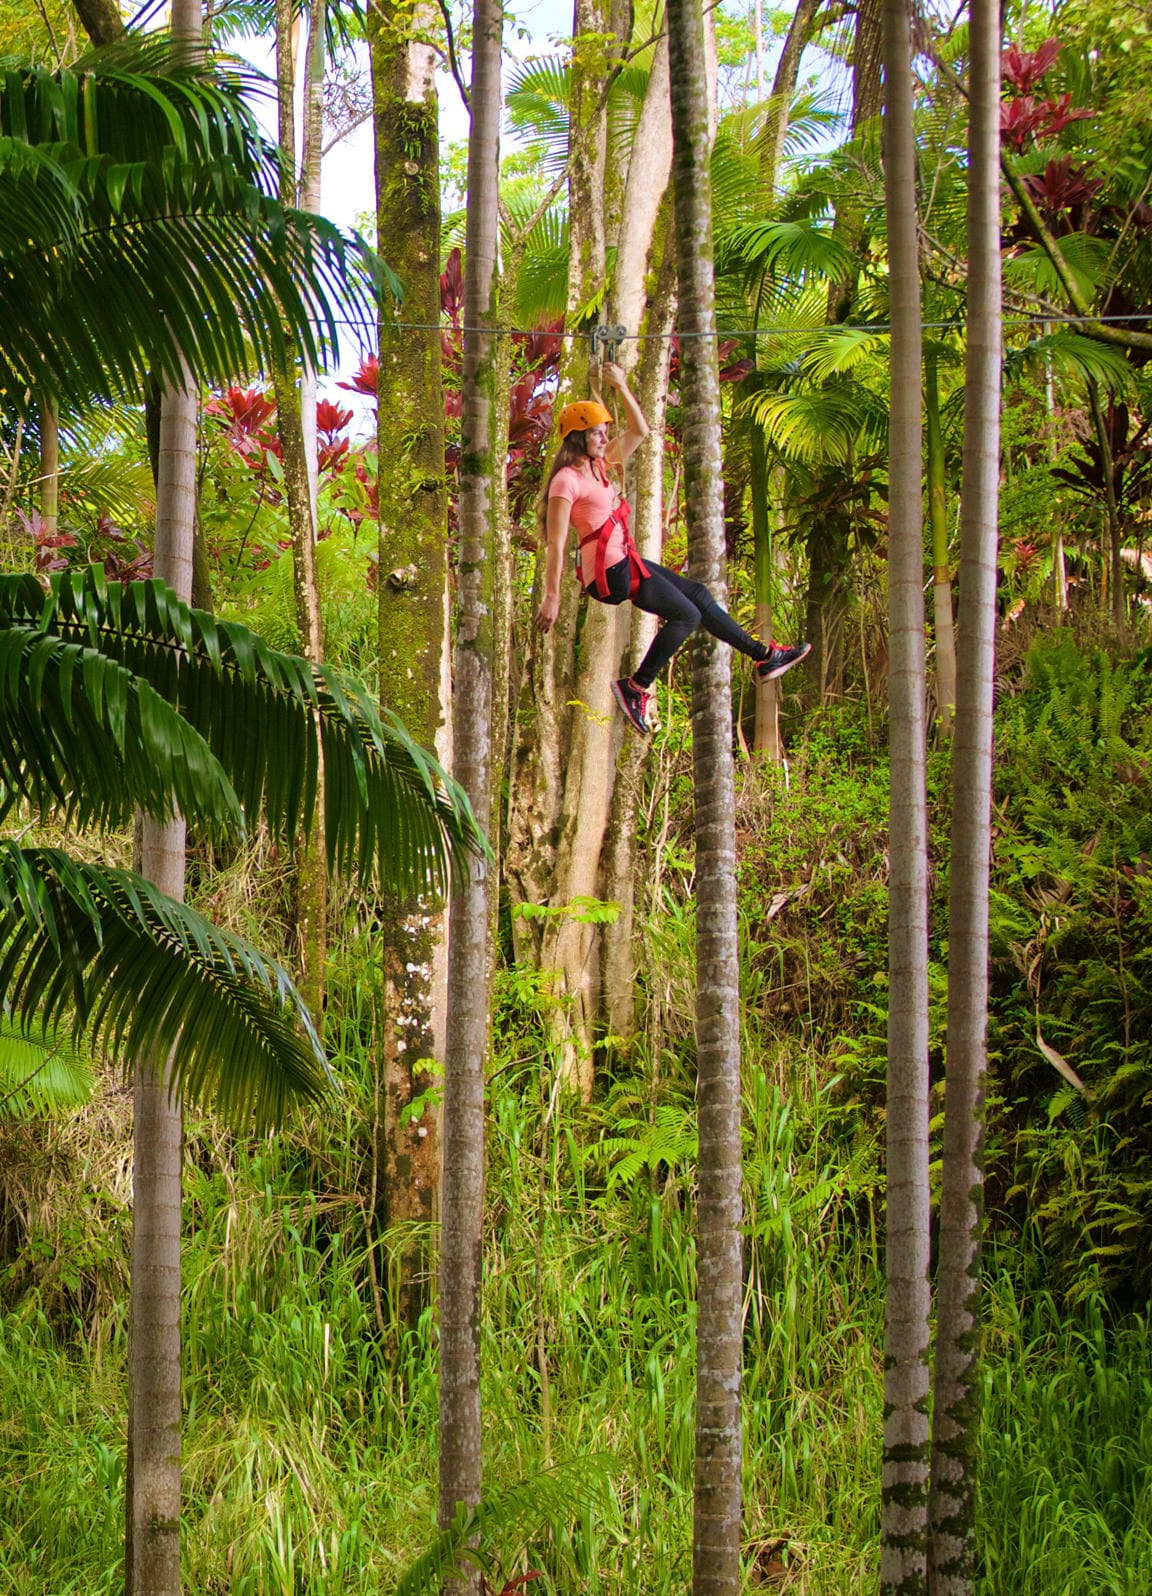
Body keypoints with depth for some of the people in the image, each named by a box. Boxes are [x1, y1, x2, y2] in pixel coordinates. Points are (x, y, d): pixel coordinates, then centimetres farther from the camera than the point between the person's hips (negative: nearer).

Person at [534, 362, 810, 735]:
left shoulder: (597, 465, 11)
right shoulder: (566, 481, -16)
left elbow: (639, 431, 19)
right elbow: (556, 544, -19)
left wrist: (621, 388, 10)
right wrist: (552, 597, -22)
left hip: (624, 561, 10)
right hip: (608, 571, -10)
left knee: (698, 594, 15)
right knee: (686, 615, -6)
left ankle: (765, 657, 25)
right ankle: (635, 688, -2)